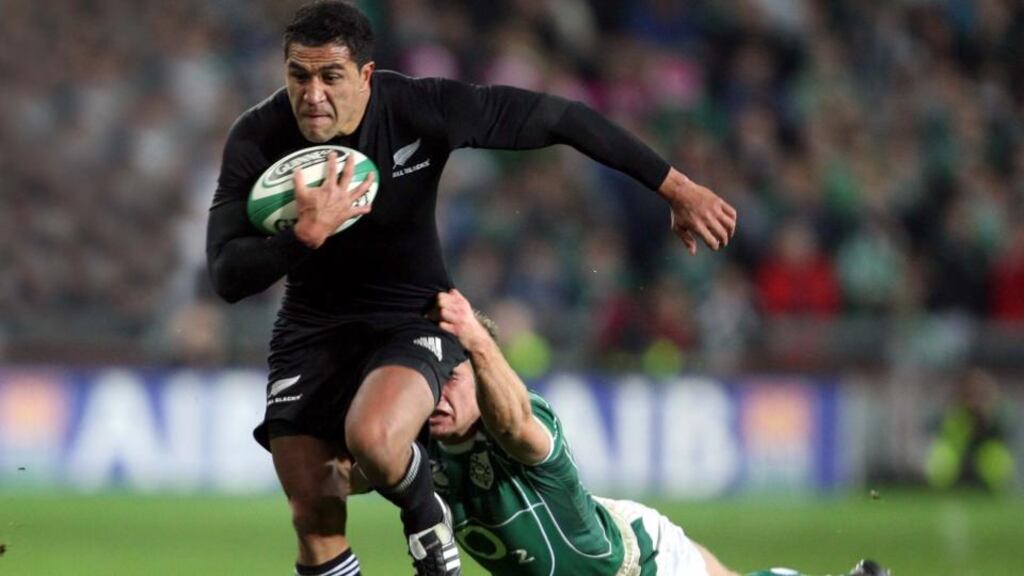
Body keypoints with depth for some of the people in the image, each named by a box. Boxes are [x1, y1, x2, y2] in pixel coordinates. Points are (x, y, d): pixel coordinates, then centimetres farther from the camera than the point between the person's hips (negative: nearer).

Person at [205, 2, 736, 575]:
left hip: (413, 319, -3)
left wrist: (677, 188, -10)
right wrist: (306, 235, -42)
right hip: (312, 329, 3)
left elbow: (561, 119, -14)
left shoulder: (423, 109, -23)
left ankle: (427, 514, 0)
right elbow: (228, 278, -22)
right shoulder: (257, 138, -18)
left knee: (371, 437, -34)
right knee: (315, 522, -4)